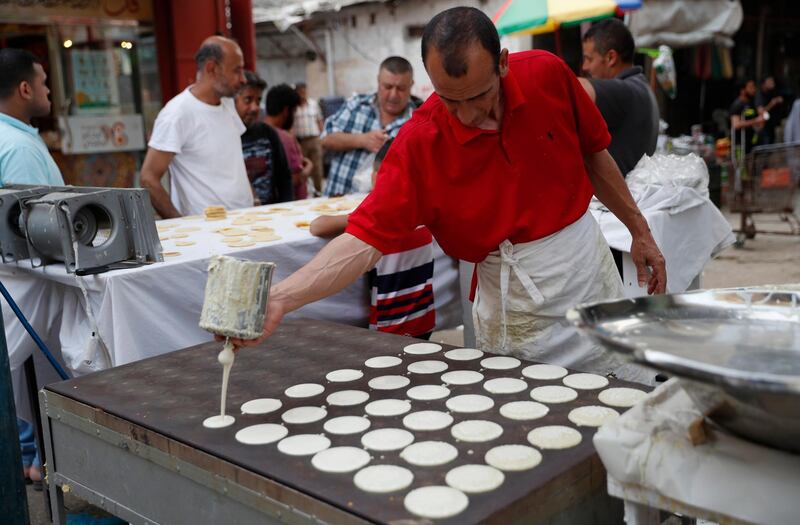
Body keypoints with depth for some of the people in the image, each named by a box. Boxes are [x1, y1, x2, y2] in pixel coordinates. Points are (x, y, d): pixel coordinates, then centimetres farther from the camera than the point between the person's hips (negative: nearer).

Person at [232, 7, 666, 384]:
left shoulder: (548, 73, -11)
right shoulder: (419, 143, -20)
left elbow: (594, 154, 5)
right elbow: (364, 238, -26)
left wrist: (640, 231, 11)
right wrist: (280, 298, -40)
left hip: (589, 261, 4)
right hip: (514, 296, -3)